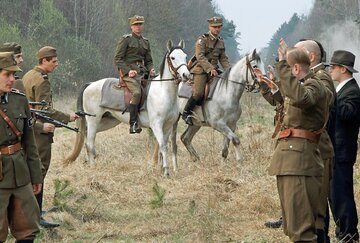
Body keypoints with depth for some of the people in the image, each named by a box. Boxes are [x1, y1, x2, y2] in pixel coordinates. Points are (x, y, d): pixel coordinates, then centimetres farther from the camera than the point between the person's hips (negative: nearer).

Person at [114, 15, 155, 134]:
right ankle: (133, 124, -28)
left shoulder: (145, 42, 21)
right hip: (128, 72, -7)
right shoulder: (126, 39, 3)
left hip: (142, 72, 7)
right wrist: (128, 70, -15)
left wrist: (150, 70, 2)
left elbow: (148, 60, 24)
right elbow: (118, 59, -3)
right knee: (137, 93, -29)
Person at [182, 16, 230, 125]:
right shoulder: (202, 40, -6)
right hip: (201, 69, -7)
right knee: (198, 93, -21)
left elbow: (223, 58, 19)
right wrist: (210, 69, -27)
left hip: (214, 69, 7)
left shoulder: (221, 41, 15)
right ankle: (186, 113, -5)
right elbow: (200, 56, -17)